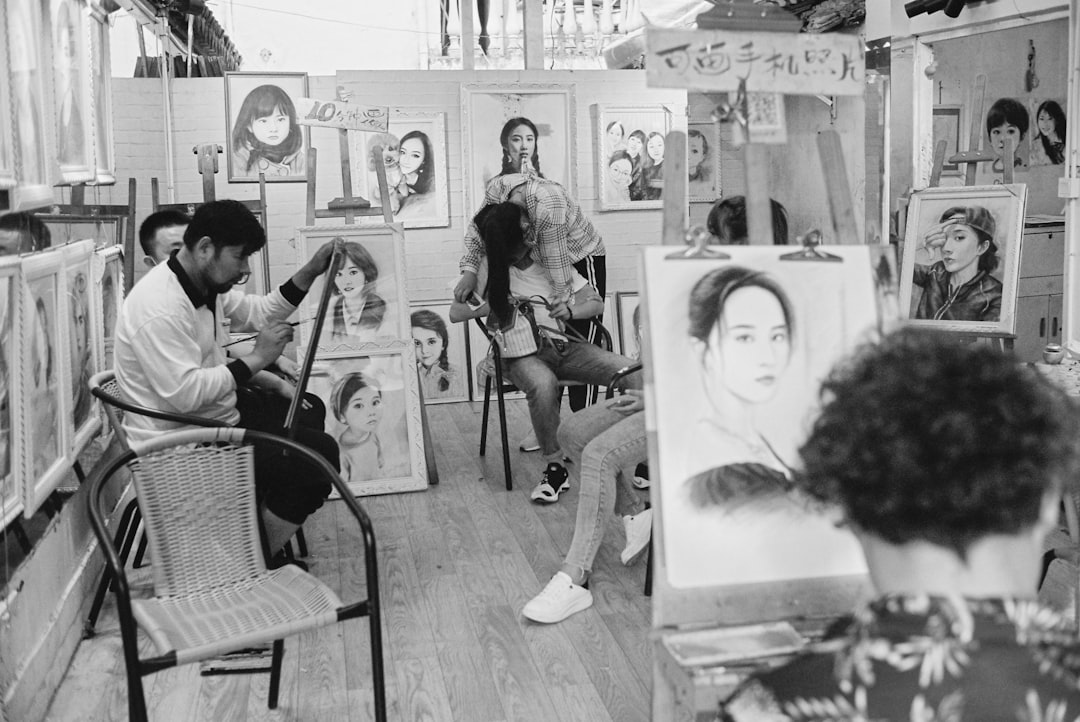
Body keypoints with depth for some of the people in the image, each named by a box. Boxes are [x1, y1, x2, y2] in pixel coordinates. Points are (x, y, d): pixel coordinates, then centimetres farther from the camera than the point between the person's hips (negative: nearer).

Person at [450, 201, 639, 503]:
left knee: (633, 372, -22)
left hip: (563, 346, 3)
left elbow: (596, 303, 6)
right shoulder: (491, 272, 5)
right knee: (543, 383, -40)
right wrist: (498, 303, -6)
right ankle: (554, 467, -21)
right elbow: (456, 313, 0)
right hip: (522, 355, -2)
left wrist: (570, 311, -15)